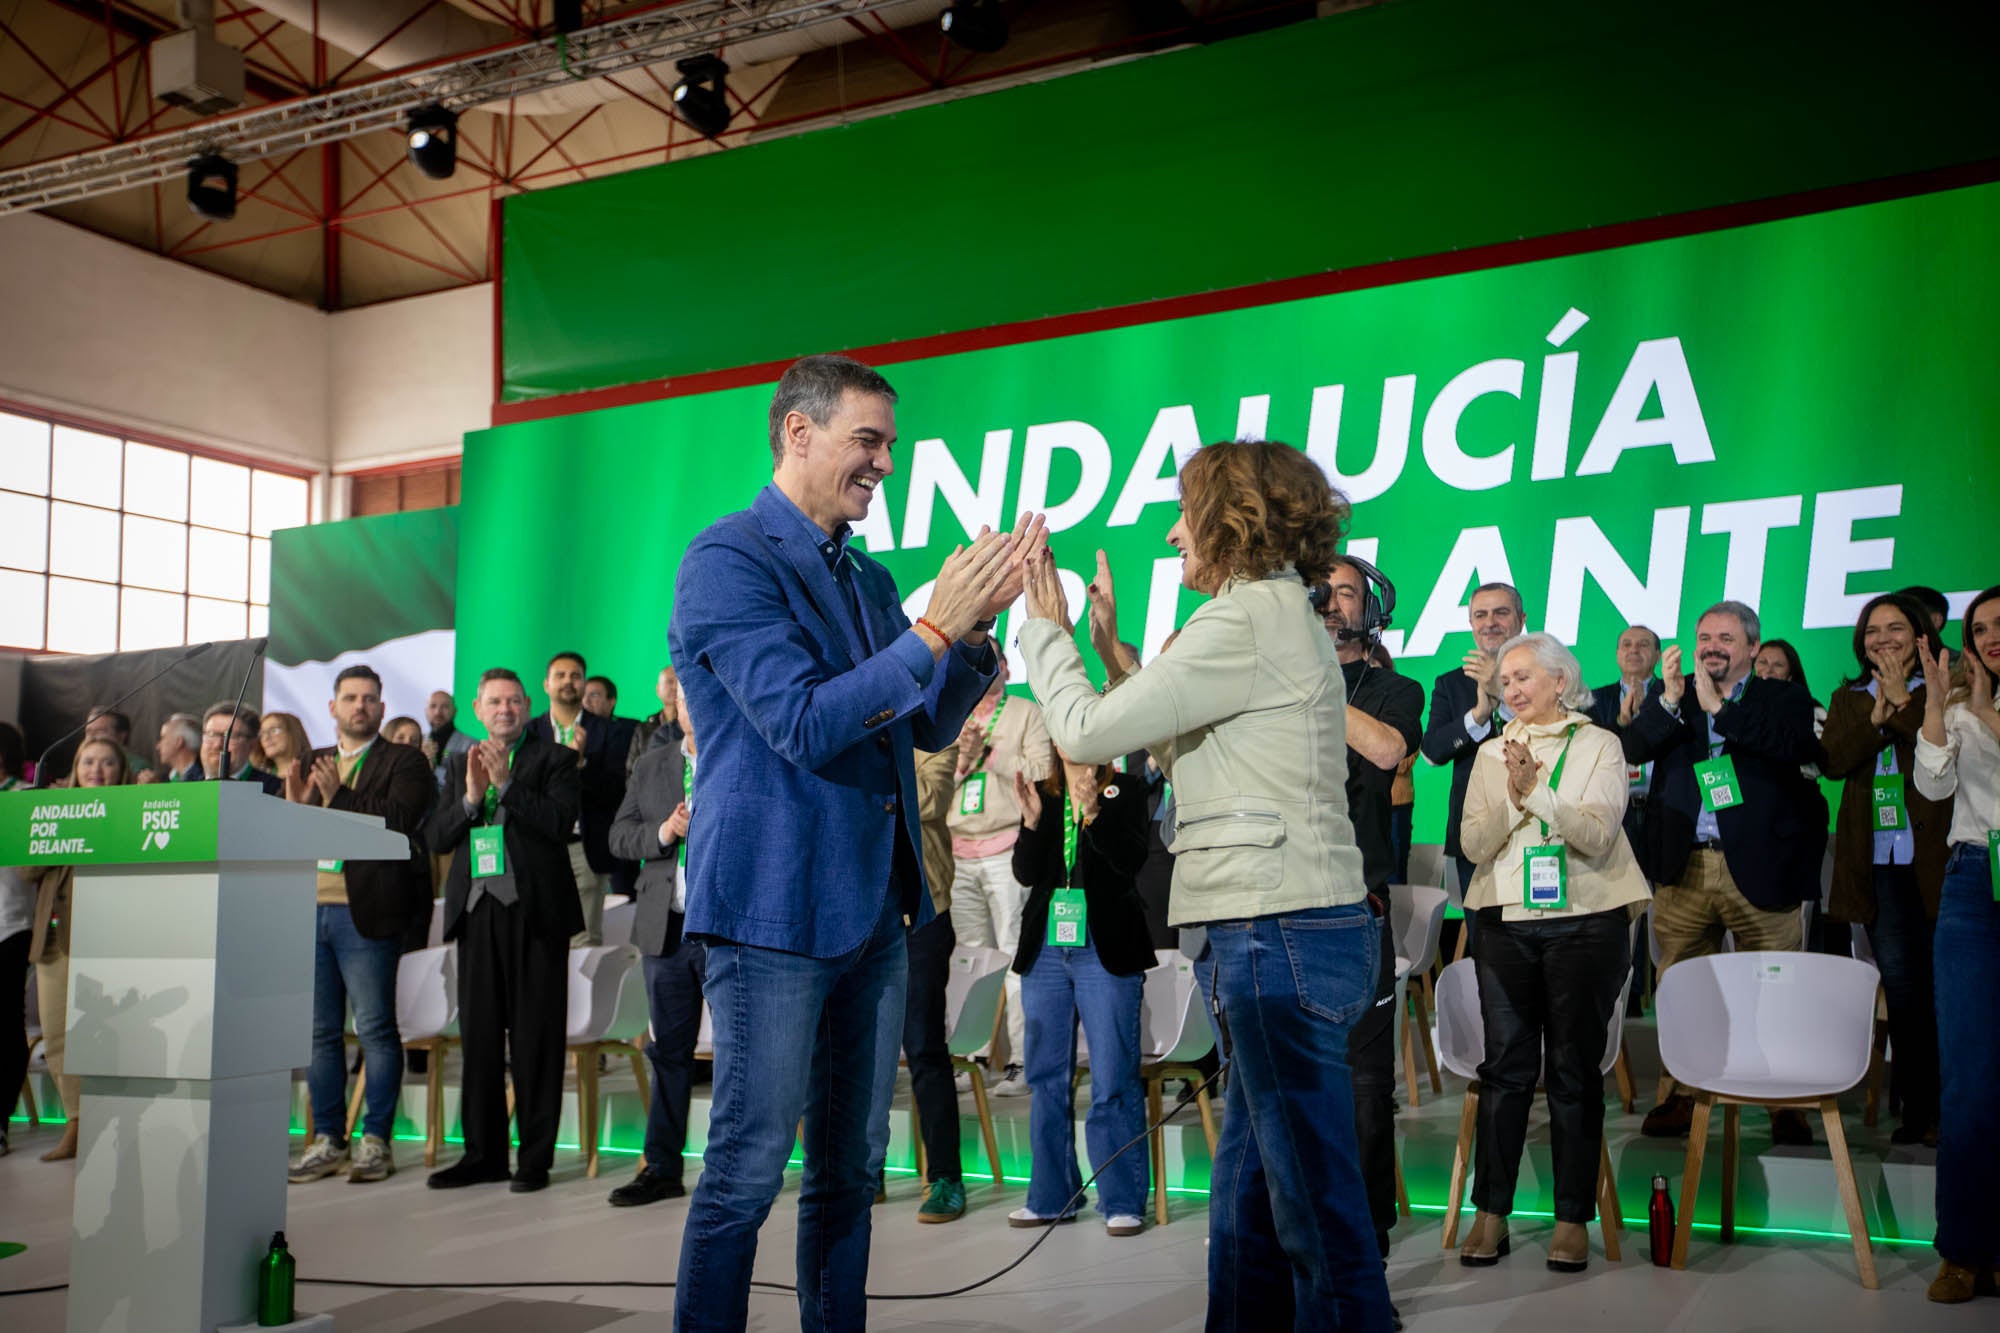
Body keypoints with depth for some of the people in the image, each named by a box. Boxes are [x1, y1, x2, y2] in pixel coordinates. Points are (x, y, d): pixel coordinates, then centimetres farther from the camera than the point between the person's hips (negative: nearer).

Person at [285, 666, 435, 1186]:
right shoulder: (310, 764, 20)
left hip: (364, 913, -6)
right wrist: (293, 805, -4)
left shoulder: (404, 762, 2)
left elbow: (399, 821, -14)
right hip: (309, 910, 6)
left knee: (375, 1029, -3)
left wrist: (338, 795, -15)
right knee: (320, 1032, 9)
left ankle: (375, 1142, 3)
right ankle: (328, 1141, 17)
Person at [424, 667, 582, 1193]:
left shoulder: (553, 759, 4)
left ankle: (535, 1158, 4)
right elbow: (434, 838, 8)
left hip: (534, 911, -4)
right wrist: (471, 797, -8)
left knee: (535, 1037, -2)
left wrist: (506, 783, -14)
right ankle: (482, 1154, 18)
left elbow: (561, 823, -11)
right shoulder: (460, 764, 17)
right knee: (479, 1035, 8)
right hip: (477, 910, 5)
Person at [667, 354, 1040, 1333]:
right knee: (746, 1171, -3)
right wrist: (932, 632, -20)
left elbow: (930, 728, 14)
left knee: (851, 1168, 14)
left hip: (871, 910, 8)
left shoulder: (867, 579, 15)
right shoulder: (728, 561, -8)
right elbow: (802, 725, -18)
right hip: (774, 907, -8)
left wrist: (975, 626, -2)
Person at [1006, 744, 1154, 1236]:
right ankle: (1051, 1196, 19)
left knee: (1113, 1080, -5)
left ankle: (1123, 1201, 3)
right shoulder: (1040, 795, 10)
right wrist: (1032, 822, -14)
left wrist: (1093, 813, -25)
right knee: (1046, 1079, 9)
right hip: (1045, 950, 4)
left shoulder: (1125, 793, 1)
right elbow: (1025, 873, 2)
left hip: (1105, 950, -4)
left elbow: (1132, 859, -12)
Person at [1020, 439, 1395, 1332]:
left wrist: (1044, 627, 2)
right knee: (1248, 1192, 17)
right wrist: (1111, 649, 22)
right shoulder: (1282, 615, 20)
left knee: (1315, 1201, -4)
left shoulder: (1247, 620, -12)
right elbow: (1179, 753, 21)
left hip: (1278, 934, -11)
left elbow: (1088, 731, -12)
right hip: (1279, 930, 11)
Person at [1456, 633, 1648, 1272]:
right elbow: (1474, 844, 3)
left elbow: (1598, 837, -9)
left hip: (1586, 924, -2)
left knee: (1575, 1069, 0)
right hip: (1507, 924, 2)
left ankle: (1574, 1218, 8)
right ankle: (1491, 1214, 8)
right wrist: (1513, 798, -13)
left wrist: (1537, 790, -17)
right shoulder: (1492, 753, 12)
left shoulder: (1599, 745, 3)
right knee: (1506, 1065, 1)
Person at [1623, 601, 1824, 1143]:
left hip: (1758, 868, -2)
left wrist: (1719, 707, -13)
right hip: (1683, 869, 2)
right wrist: (1670, 700, -14)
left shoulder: (1784, 698, 7)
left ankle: (1786, 1103, 11)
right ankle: (1684, 1093, 16)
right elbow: (1633, 748, 0)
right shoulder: (1672, 695, 14)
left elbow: (1802, 745, -14)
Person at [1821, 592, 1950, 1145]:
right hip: (1876, 863, 3)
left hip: (1934, 856, -3)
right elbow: (1833, 762, 0)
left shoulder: (1942, 691, 4)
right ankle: (1916, 1108, 10)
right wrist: (1876, 719, -13)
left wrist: (1905, 702, -12)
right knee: (1900, 986, 3)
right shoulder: (1848, 698, 16)